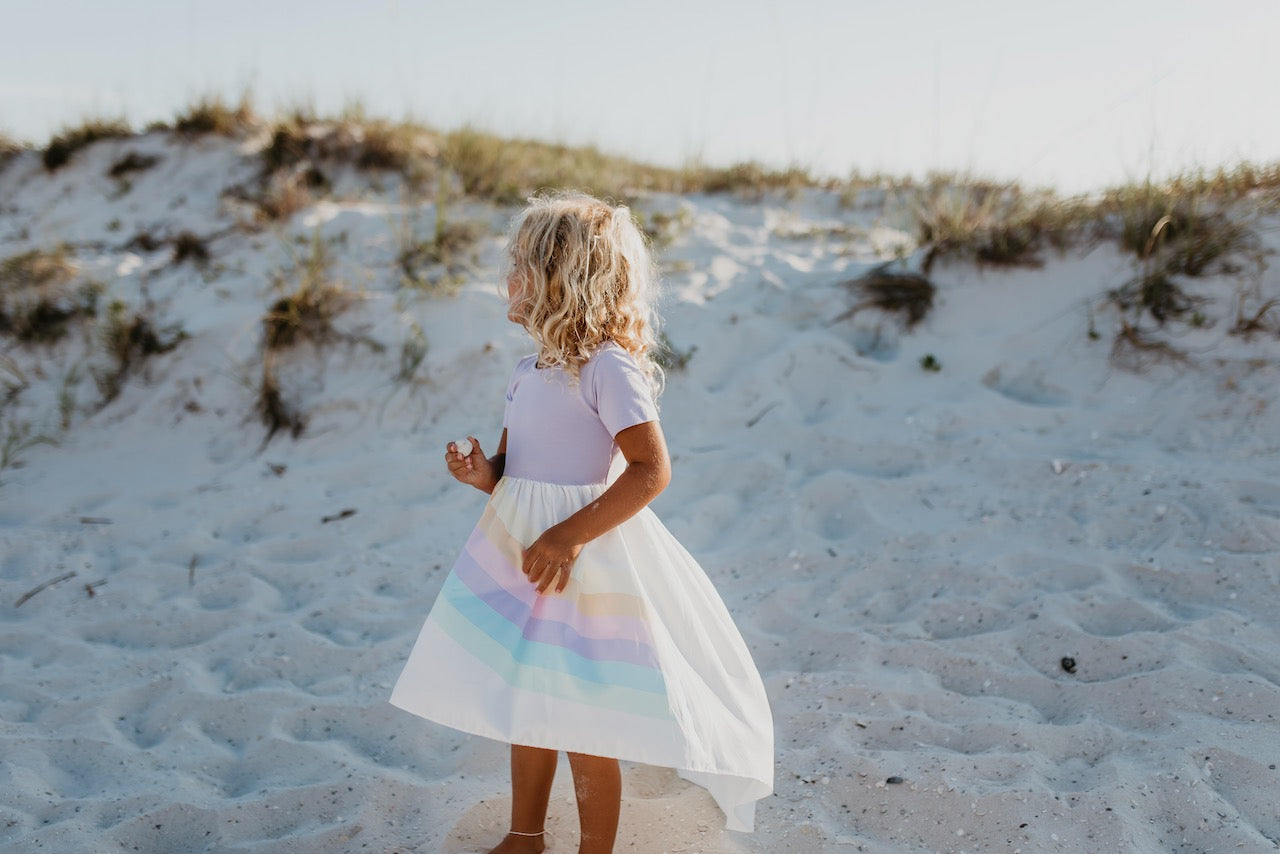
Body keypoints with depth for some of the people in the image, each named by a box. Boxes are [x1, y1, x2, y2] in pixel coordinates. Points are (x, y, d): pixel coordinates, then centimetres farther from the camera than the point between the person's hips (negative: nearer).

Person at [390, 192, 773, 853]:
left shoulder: (608, 365, -16)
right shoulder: (530, 370, 10)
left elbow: (652, 469, -23)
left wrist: (571, 536, -25)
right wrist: (480, 471, -7)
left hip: (586, 561, -8)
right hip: (519, 551, 8)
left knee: (584, 726, 3)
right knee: (525, 709, 19)